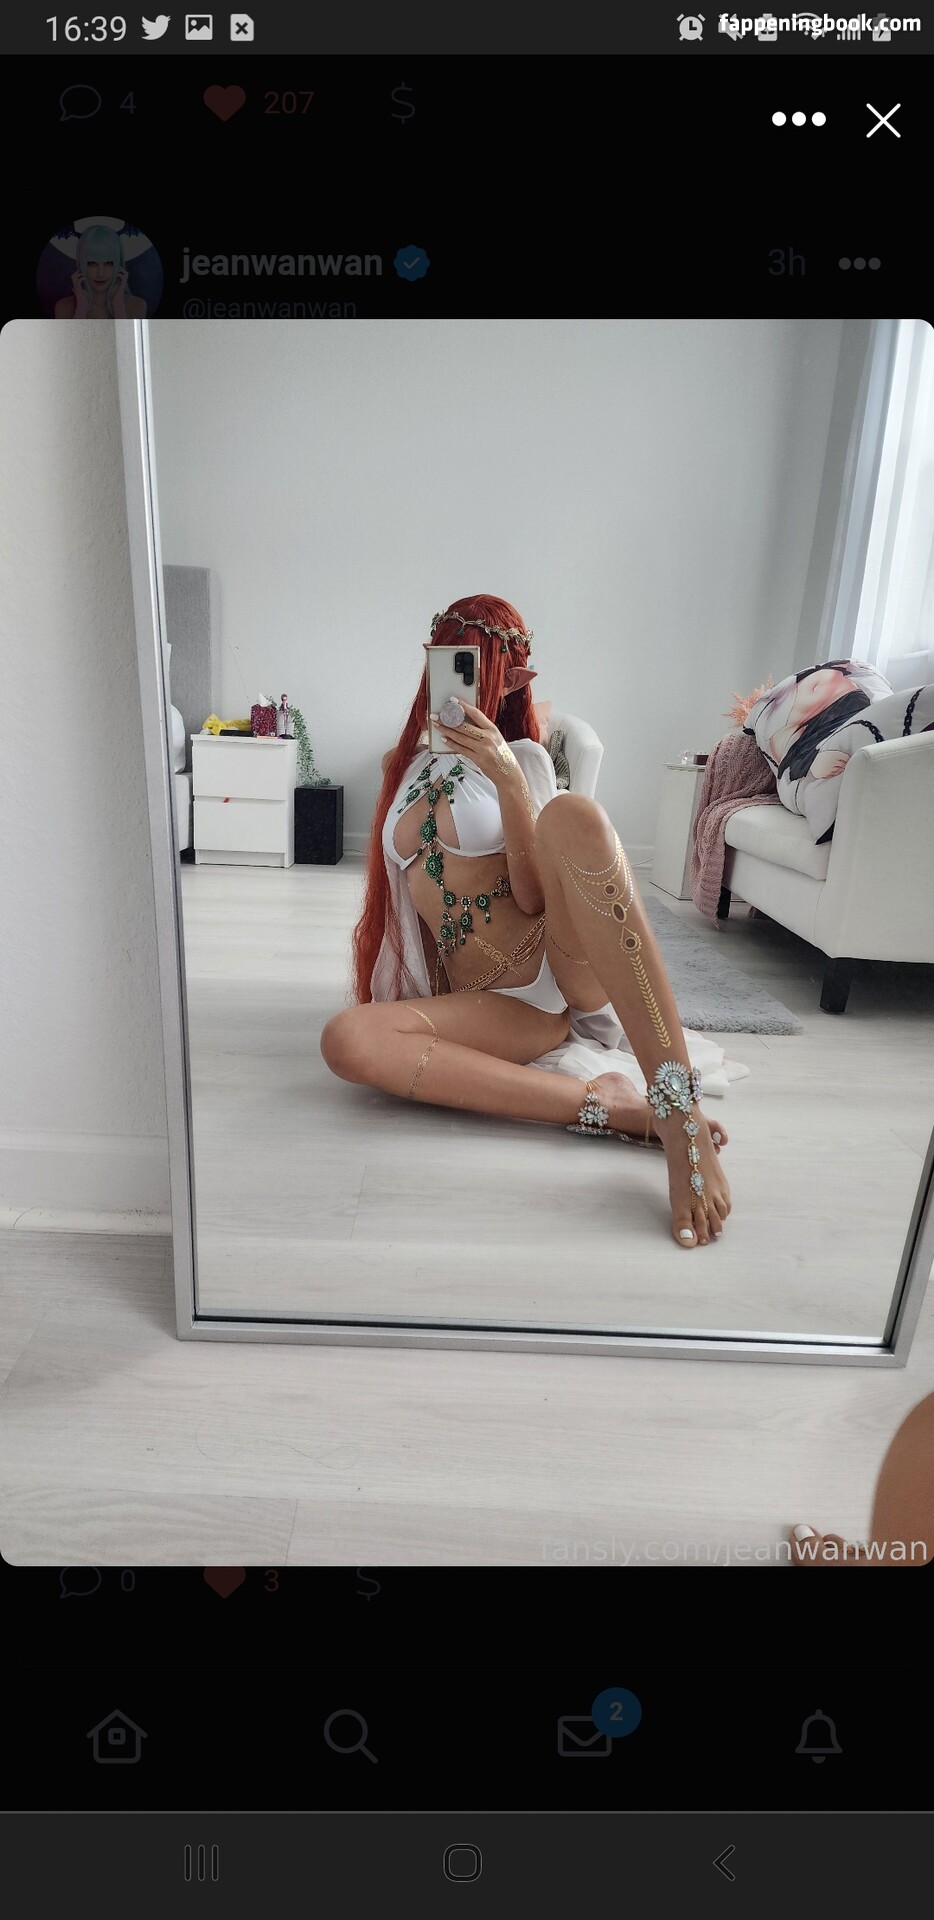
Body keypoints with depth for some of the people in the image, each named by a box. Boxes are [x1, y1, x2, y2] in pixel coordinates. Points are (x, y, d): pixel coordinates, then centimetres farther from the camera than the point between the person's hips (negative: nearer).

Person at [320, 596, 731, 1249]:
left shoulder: (522, 758, 5)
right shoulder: (408, 763, 19)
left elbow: (532, 896, -11)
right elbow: (409, 890, 24)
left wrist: (509, 779, -21)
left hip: (569, 963, -3)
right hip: (496, 1003, 3)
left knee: (572, 814, -34)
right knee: (345, 1040, -26)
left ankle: (680, 1112, -39)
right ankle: (604, 1104, -27)